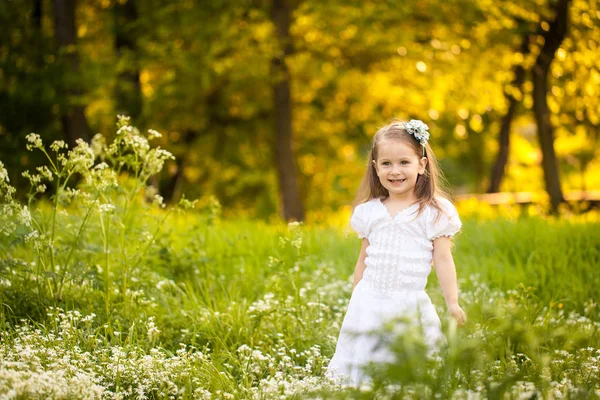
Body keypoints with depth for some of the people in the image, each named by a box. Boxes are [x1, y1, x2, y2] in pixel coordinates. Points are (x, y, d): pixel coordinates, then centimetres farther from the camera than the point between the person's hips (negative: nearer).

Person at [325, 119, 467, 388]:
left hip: (409, 304, -3)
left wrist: (453, 303, -3)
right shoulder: (370, 212, 8)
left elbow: (442, 259, 0)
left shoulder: (433, 212, -2)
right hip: (369, 303, 3)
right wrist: (355, 299, 18)